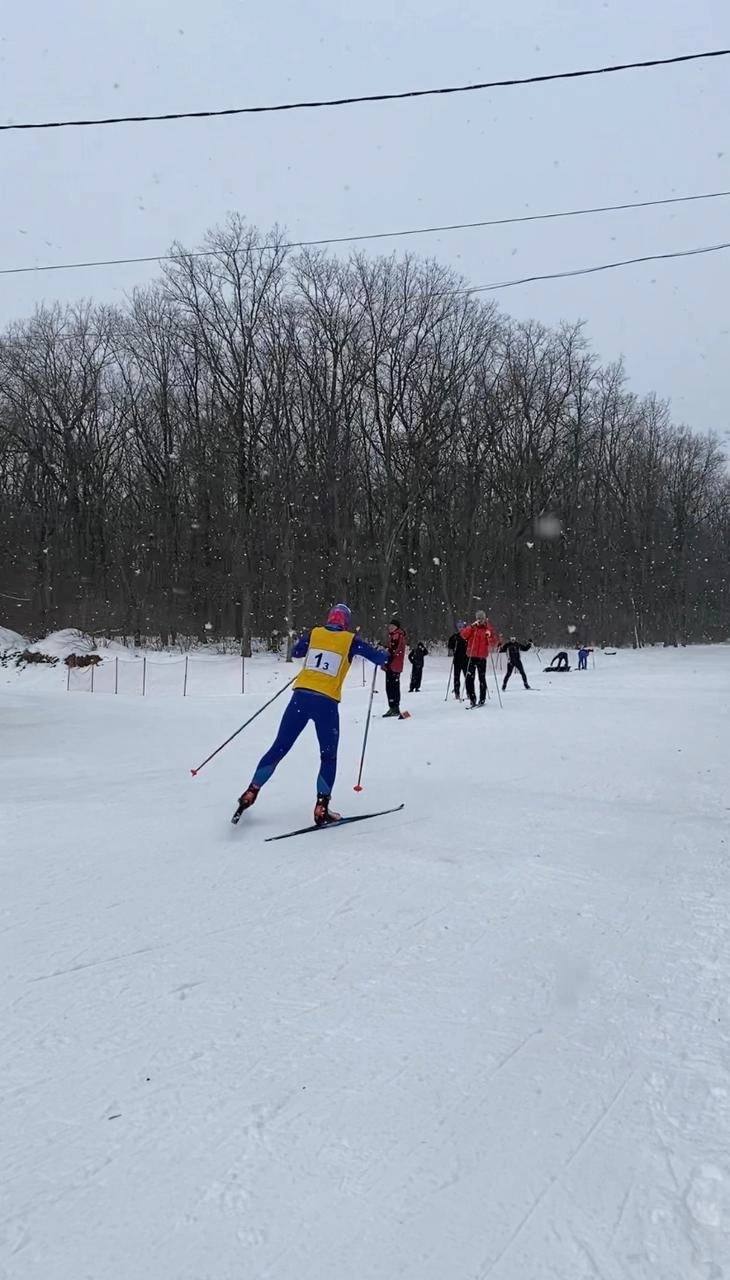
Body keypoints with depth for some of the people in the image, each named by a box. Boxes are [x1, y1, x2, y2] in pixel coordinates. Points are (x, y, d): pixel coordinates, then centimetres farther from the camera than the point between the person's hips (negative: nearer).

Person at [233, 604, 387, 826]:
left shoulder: (314, 634, 10)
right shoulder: (351, 640, 3)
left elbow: (295, 652, 27)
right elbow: (382, 659, 7)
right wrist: (382, 653, 29)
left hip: (301, 696, 3)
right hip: (326, 703, -3)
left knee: (278, 748, 12)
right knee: (328, 757, 11)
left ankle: (250, 793, 15)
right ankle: (321, 810, 7)